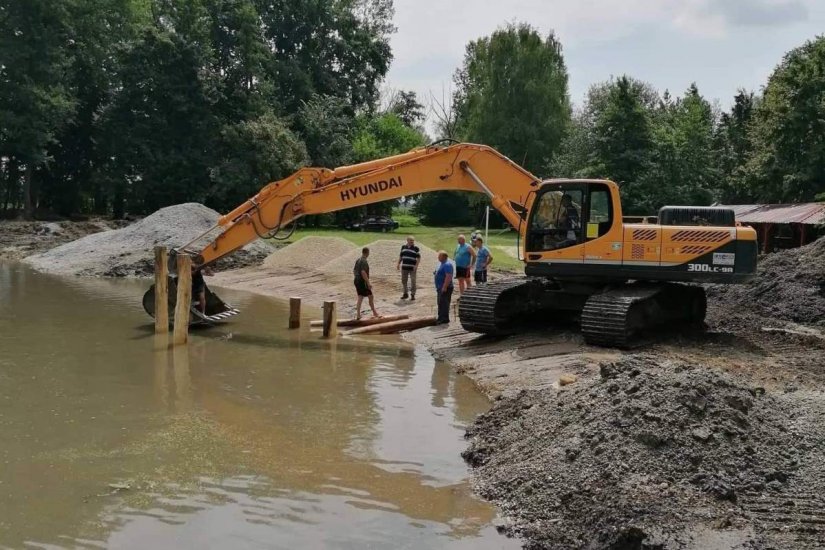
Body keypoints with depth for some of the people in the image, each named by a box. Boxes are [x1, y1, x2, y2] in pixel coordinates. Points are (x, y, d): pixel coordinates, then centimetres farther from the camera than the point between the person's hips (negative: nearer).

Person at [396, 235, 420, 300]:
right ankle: (405, 294, 23)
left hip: (412, 268, -4)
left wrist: (416, 266, -14)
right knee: (403, 281, 10)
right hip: (404, 267, 4)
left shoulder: (416, 248, -4)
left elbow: (418, 258, -4)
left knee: (413, 281, -2)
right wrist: (398, 264, 10)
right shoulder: (403, 247, 9)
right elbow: (401, 256, 17)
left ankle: (413, 295, 6)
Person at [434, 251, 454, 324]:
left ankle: (445, 319, -3)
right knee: (441, 303, 15)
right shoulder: (442, 264, 16)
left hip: (445, 288, -11)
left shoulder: (447, 265, -18)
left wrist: (444, 287, -28)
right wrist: (436, 273, 13)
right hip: (440, 288, 11)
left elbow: (448, 277, -26)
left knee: (444, 303, -8)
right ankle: (441, 318, 22)